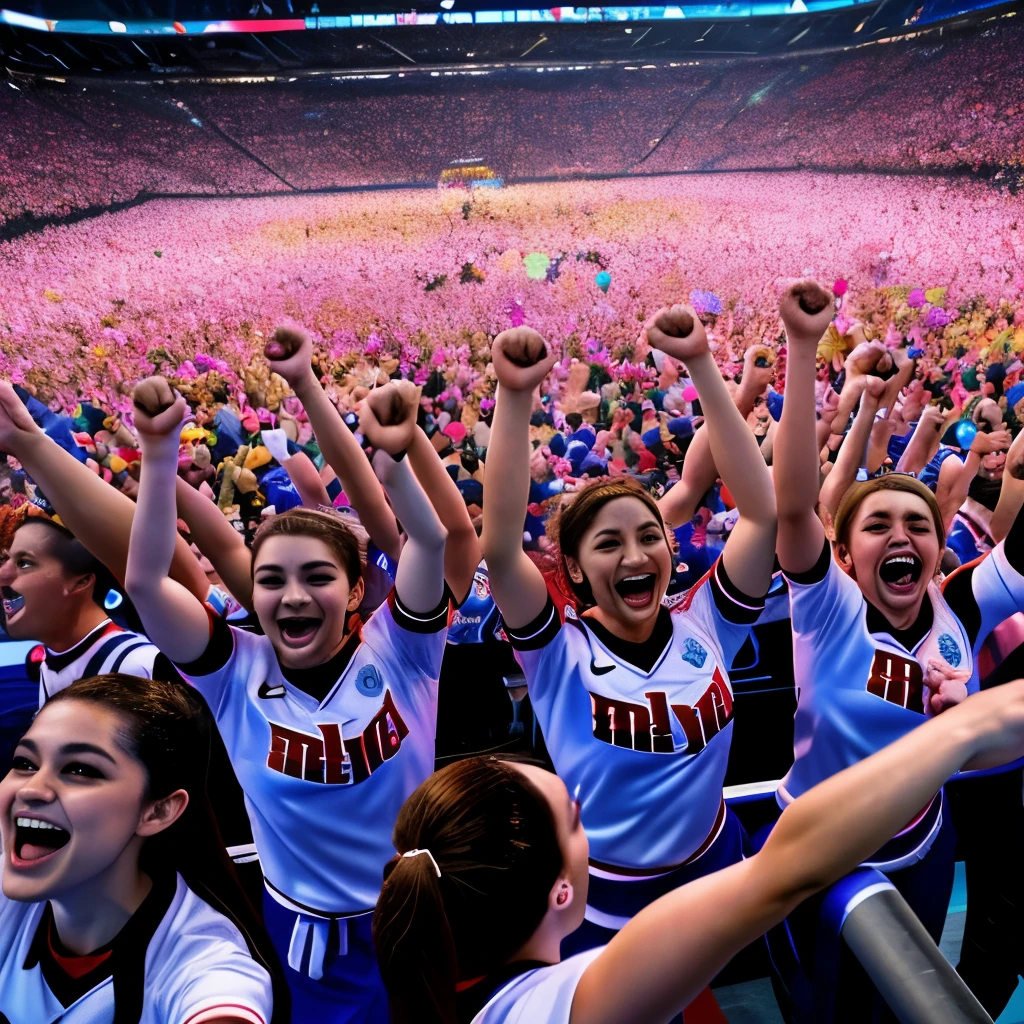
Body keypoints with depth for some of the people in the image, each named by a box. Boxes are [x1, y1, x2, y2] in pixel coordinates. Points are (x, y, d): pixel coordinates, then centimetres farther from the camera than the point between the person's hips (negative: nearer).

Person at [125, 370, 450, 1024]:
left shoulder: (396, 651, -16)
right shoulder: (238, 671, -13)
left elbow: (431, 541, -30)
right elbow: (145, 580, -23)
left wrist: (392, 456, -47)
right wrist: (160, 449, -32)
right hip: (301, 937, 1)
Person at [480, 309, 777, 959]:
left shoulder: (703, 627, -13)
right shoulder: (560, 651, -20)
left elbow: (764, 510, -21)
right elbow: (500, 549, -36)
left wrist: (701, 365, -27)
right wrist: (516, 397, -43)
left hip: (711, 869, 3)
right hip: (600, 903, -2)